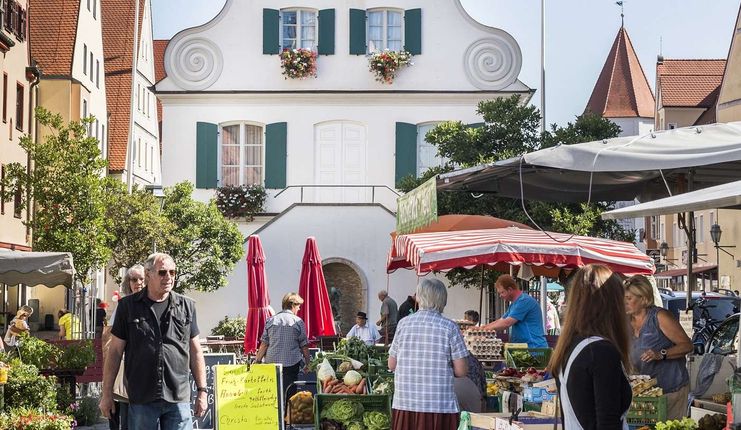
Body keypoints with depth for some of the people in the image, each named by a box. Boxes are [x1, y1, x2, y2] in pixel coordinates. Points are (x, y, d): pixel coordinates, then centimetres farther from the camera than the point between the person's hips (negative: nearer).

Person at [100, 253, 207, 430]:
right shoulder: (128, 306, 3)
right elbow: (115, 351, 5)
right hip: (141, 400, -1)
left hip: (179, 400, 1)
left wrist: (202, 391, 7)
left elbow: (195, 351, 11)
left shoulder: (186, 306, 8)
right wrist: (107, 393, 3)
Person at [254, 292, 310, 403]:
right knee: (289, 393, 2)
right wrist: (307, 363, 12)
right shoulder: (298, 322, -3)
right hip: (292, 363, -3)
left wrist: (257, 361, 12)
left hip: (272, 362, 3)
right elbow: (304, 346, 1)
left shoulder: (271, 320, 5)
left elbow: (264, 345, 4)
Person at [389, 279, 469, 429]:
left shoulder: (403, 323, 3)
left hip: (404, 404, 3)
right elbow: (461, 370, -5)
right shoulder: (450, 328, -4)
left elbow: (391, 365, 9)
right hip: (439, 406, -3)